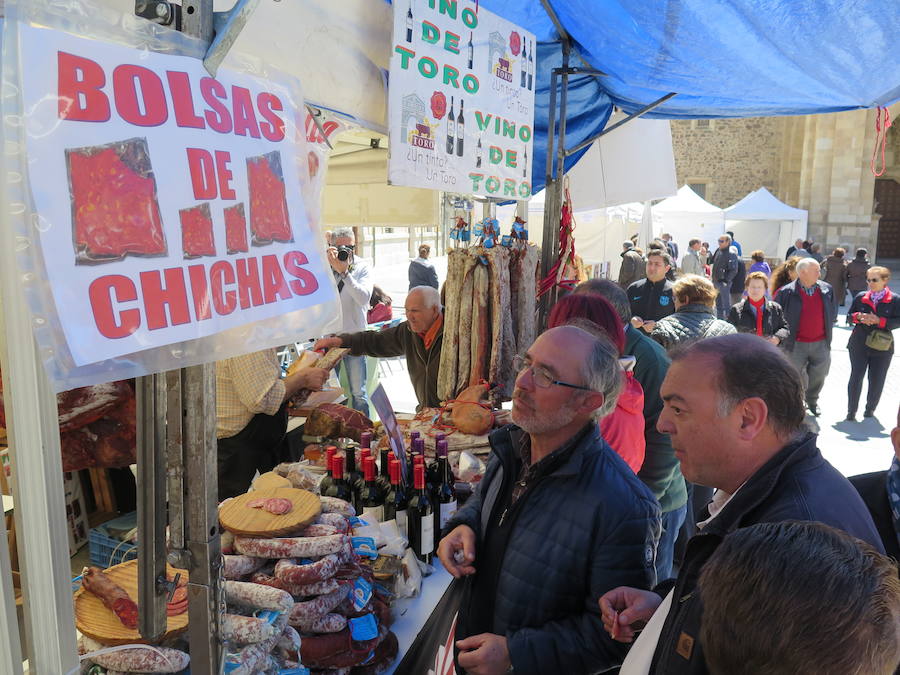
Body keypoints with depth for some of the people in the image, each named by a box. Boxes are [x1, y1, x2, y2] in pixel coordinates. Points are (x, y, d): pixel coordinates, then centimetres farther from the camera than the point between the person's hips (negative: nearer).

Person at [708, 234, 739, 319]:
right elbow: (712, 261, 25)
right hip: (716, 281, 8)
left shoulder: (731, 254, -15)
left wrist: (726, 280, -23)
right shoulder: (718, 251, 9)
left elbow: (734, 270, -20)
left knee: (726, 303, -3)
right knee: (718, 303, 19)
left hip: (724, 283, -8)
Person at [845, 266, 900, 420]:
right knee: (856, 377, 1)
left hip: (882, 347, -1)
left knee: (877, 380, 8)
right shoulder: (860, 297, 2)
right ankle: (851, 411, 10)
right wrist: (858, 316, -14)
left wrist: (879, 321, -21)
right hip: (859, 345, 1)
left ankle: (870, 408, 27)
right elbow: (849, 316, 7)